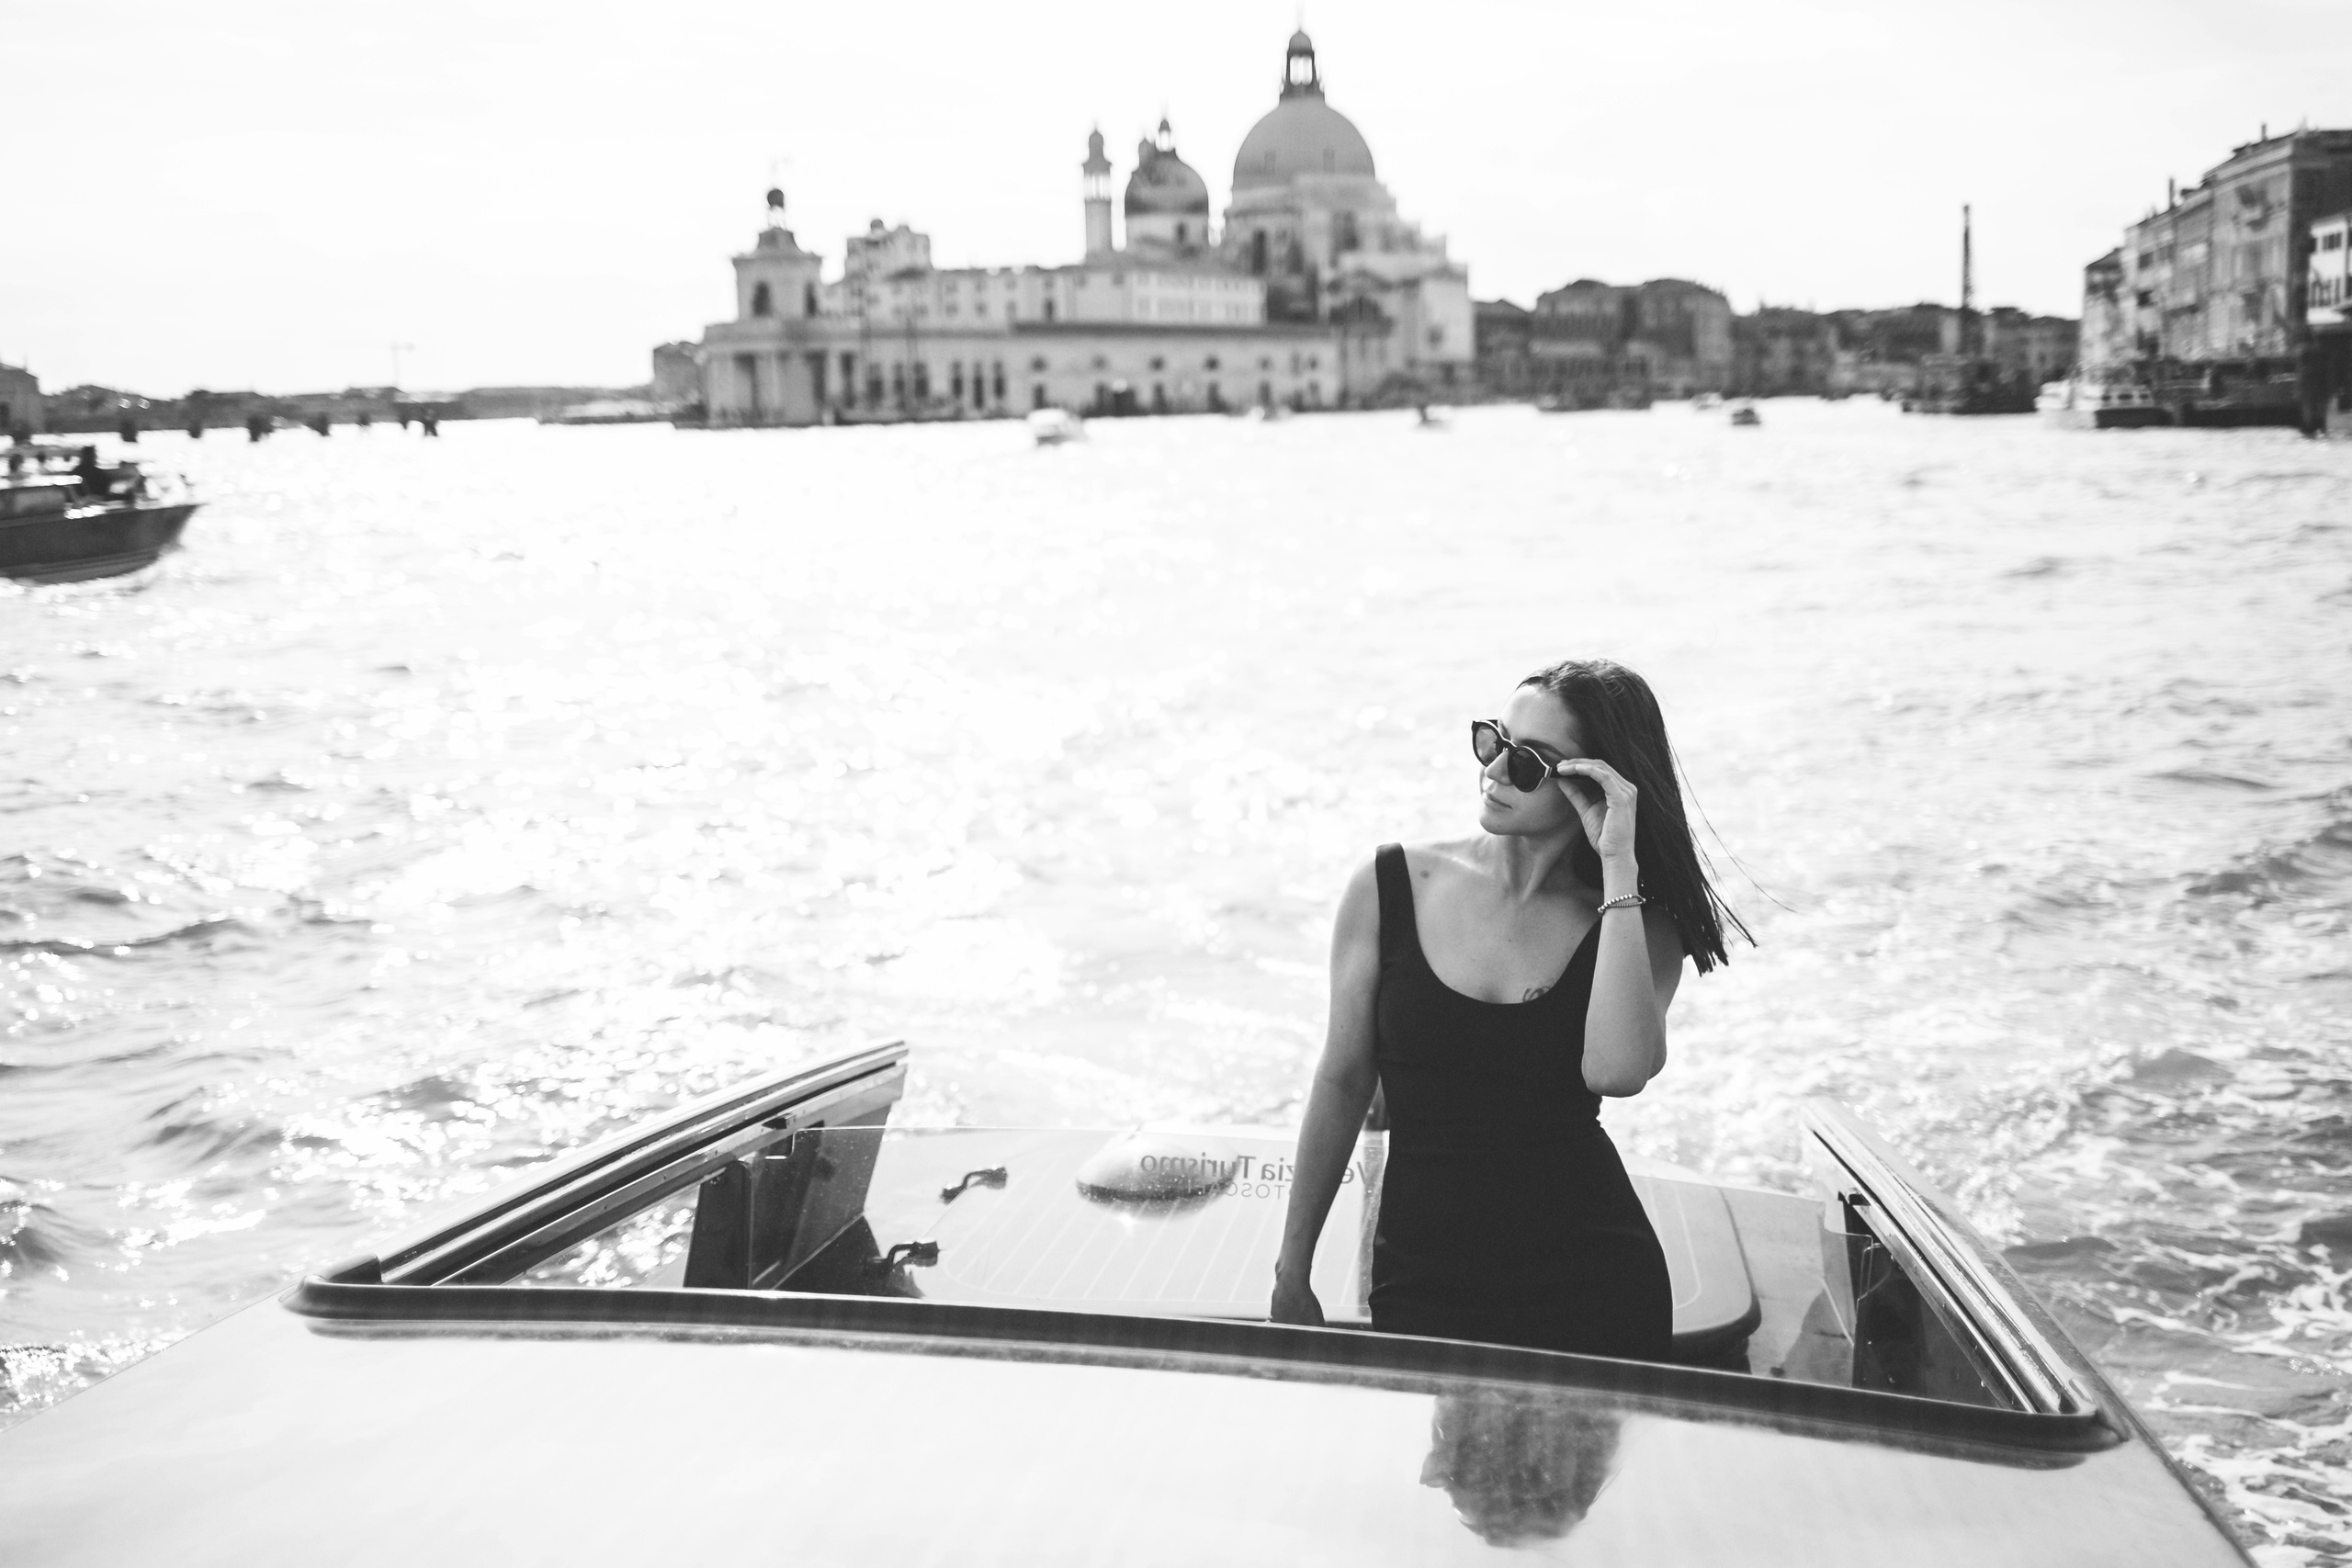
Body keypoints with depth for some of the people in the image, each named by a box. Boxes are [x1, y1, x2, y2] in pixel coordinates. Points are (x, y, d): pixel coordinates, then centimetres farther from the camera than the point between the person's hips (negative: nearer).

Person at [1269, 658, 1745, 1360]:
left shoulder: (1637, 926, -2)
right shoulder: (1387, 889, -2)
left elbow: (1617, 1070, -23)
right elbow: (1342, 1083, 4)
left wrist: (1618, 869, -19)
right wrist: (1292, 1273, 6)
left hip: (1596, 1287, 0)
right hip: (1420, 1275, 0)